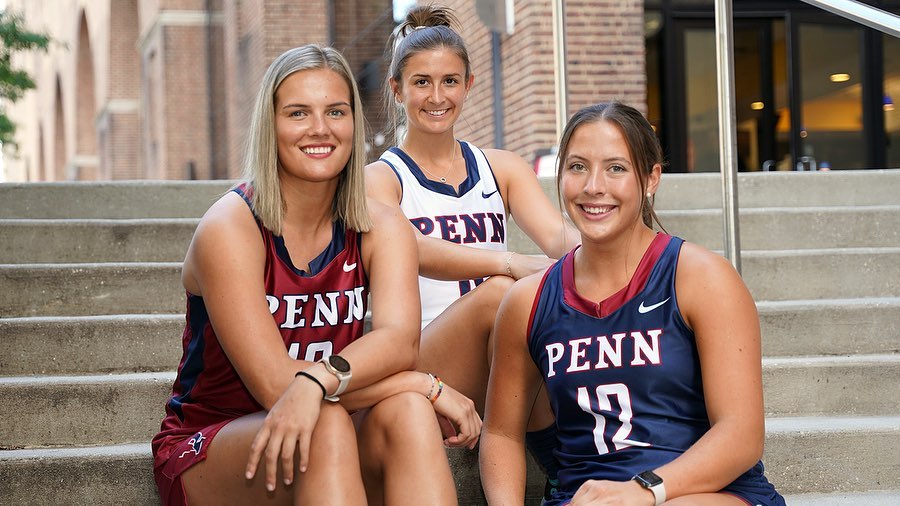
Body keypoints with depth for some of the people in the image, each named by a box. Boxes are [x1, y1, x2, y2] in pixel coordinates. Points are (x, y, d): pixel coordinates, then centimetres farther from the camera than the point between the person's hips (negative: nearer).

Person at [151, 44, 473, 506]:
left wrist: (316, 380, -42)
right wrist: (425, 386, -21)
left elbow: (400, 338, -20)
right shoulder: (229, 229, -15)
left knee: (405, 413, -29)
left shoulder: (380, 228, 0)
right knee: (326, 423, -35)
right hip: (208, 447, -3)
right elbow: (275, 384, -23)